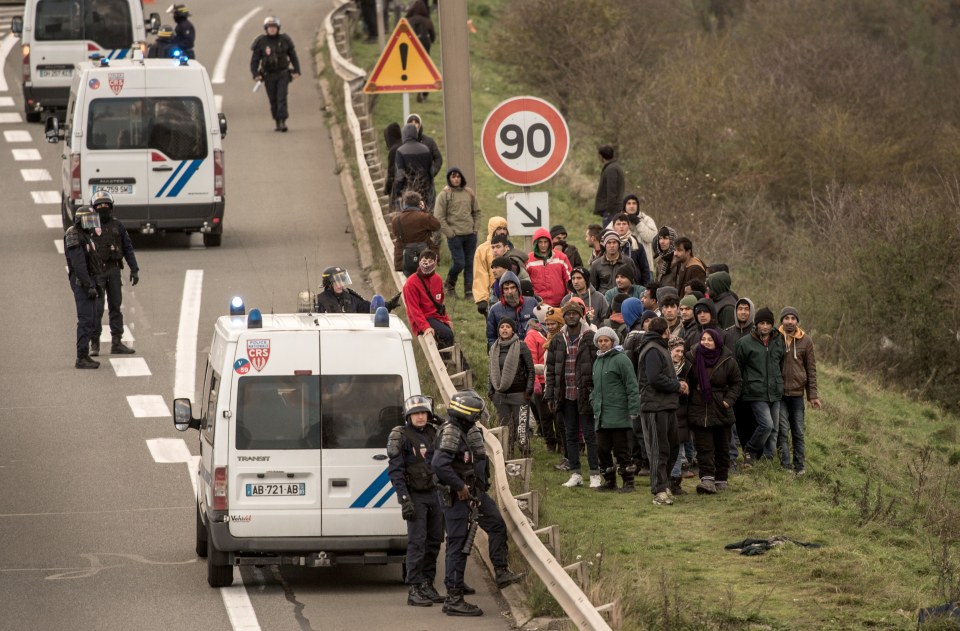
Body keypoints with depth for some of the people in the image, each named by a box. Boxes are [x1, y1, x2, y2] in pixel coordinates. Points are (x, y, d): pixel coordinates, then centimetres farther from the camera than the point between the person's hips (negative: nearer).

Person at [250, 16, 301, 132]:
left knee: (282, 98, -11)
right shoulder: (261, 42, -3)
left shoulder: (284, 40, 0)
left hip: (283, 74, -1)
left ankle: (283, 121, -15)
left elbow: (293, 56, 8)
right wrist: (255, 74, -12)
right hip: (269, 75, 1)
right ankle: (277, 123, 15)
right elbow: (254, 60, -1)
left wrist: (296, 70, 1)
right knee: (273, 100, 5)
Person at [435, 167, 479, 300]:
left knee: (470, 264, 3)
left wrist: (475, 228, 7)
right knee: (459, 263, -8)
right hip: (455, 236, -4)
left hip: (470, 235, 4)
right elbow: (439, 217, -7)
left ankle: (469, 292, 9)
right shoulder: (444, 195, -5)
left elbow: (476, 212, 18)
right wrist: (450, 233, -10)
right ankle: (449, 284, 19)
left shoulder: (469, 193, 9)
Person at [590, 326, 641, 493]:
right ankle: (609, 481, 17)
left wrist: (633, 410, -15)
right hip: (601, 415, 7)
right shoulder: (597, 362, 17)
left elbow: (632, 387, -11)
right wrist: (594, 404, 16)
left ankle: (628, 482, 3)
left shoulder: (621, 360, -8)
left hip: (618, 415, -7)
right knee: (602, 449, 7)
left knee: (621, 449, -4)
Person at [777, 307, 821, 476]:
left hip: (797, 393, 2)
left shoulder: (805, 341, 4)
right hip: (779, 393, -2)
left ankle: (799, 466, 13)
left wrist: (813, 395, 3)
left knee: (798, 432, 6)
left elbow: (811, 369, 7)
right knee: (782, 431, -5)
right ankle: (786, 466, -3)